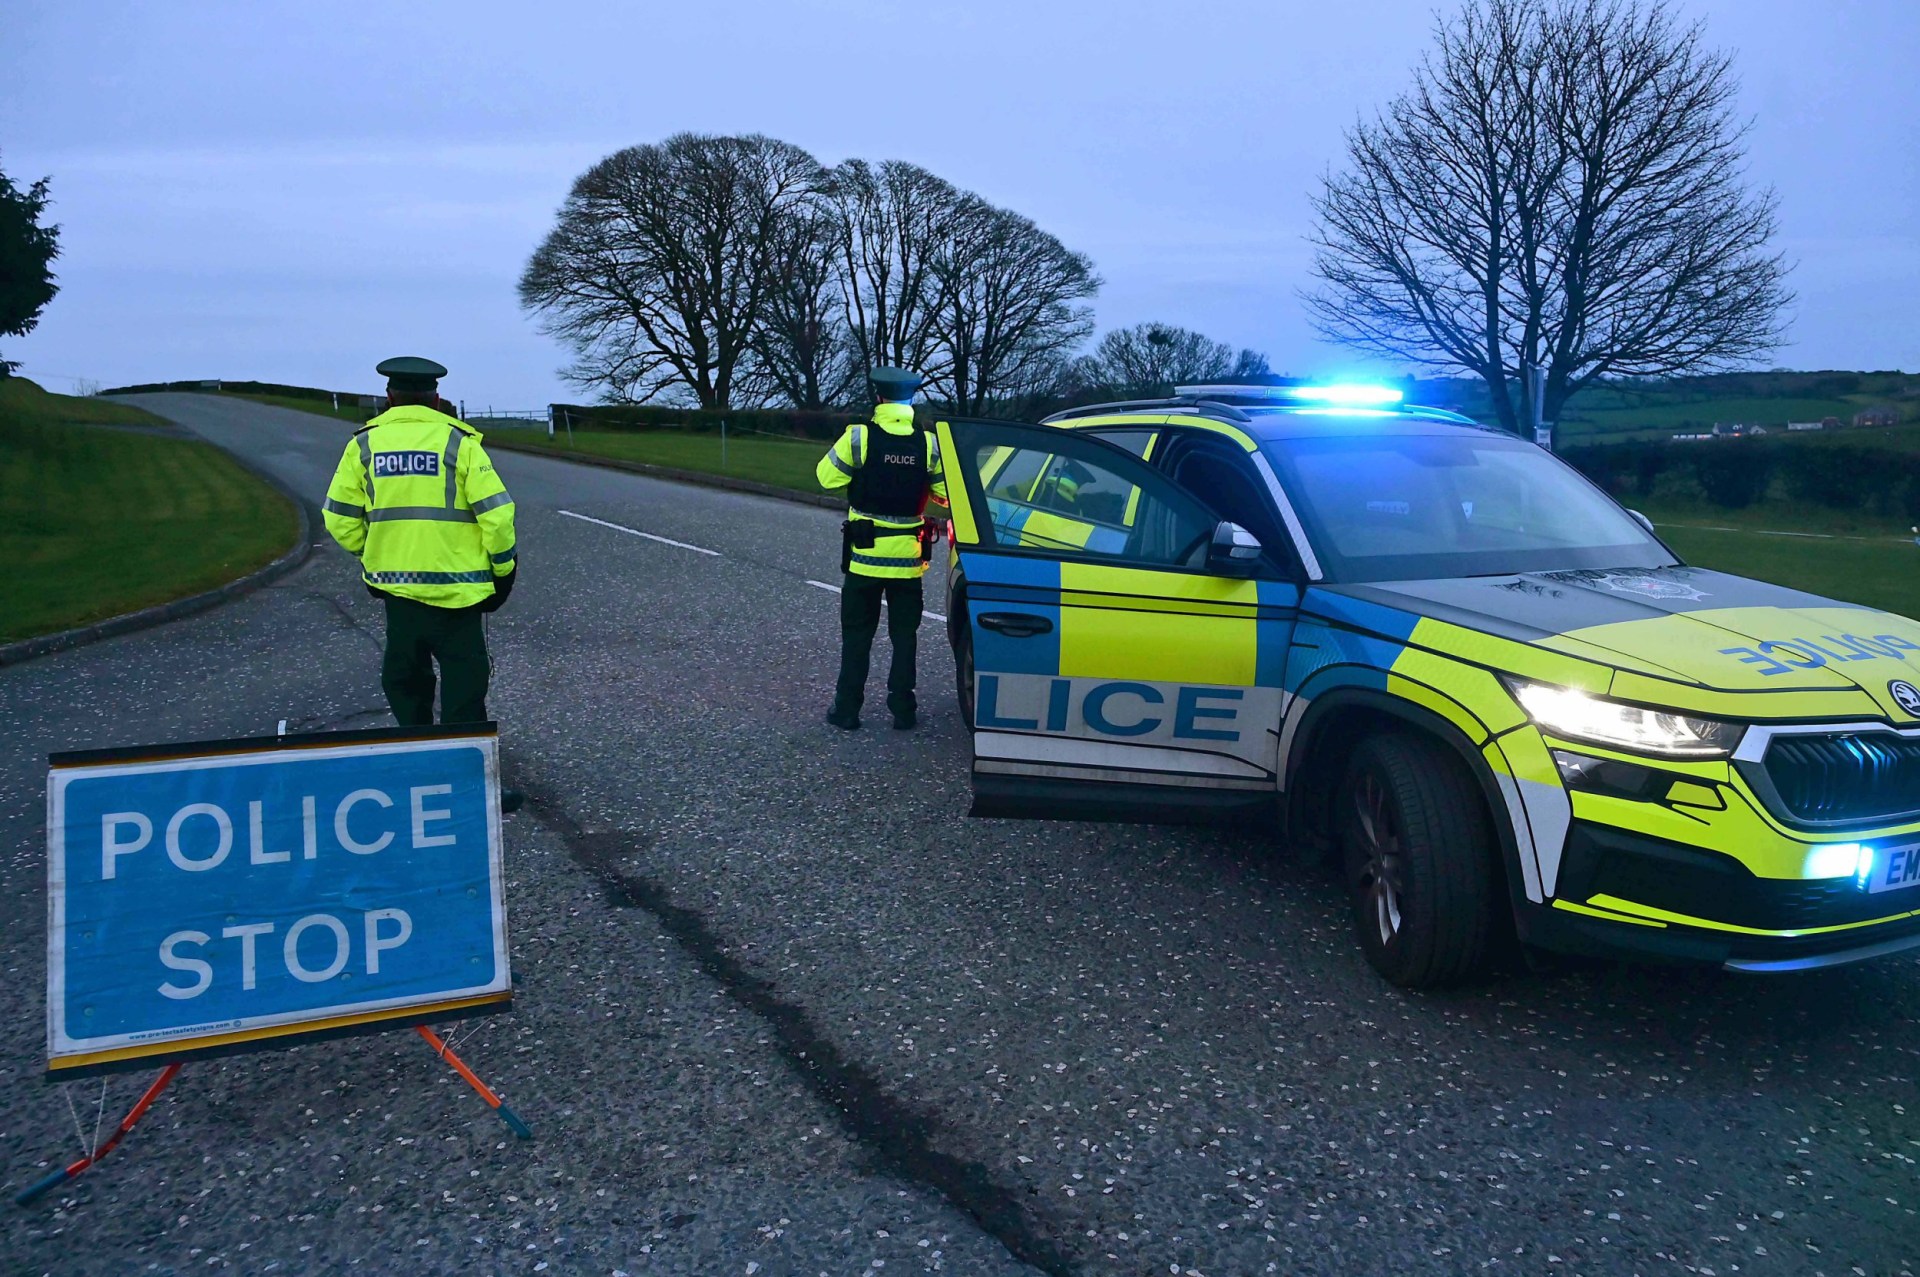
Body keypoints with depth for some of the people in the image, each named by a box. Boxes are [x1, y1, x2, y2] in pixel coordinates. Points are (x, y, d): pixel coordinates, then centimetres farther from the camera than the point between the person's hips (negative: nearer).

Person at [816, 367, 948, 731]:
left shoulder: (858, 438, -13)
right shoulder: (929, 444, -6)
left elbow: (826, 477, -3)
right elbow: (946, 495, 2)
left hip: (865, 555, -2)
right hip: (909, 557, 2)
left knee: (857, 633, 10)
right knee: (904, 633, 13)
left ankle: (847, 710, 13)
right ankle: (903, 710, 16)